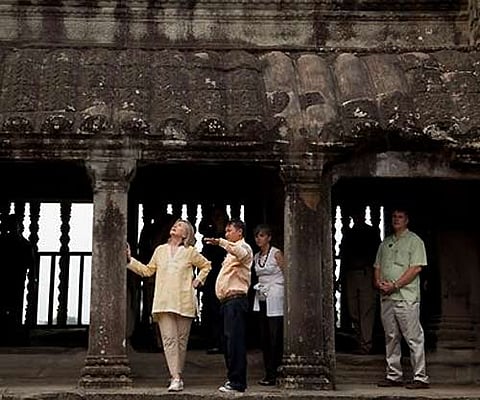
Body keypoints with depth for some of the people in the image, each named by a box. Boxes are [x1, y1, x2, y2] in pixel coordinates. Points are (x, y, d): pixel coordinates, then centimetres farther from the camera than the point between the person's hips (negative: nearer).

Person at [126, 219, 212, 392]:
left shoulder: (190, 252, 6)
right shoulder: (160, 250, 14)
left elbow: (206, 265, 19)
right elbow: (148, 270, 19)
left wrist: (197, 281, 8)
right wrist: (130, 260, 14)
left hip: (184, 303, -1)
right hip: (164, 302, 1)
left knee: (181, 340, 4)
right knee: (169, 339, -9)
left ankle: (178, 375, 16)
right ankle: (176, 378, -12)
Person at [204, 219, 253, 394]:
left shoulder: (243, 247, -4)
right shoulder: (232, 251, 28)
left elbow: (241, 253, -29)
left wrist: (221, 242, -41)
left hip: (236, 299, -10)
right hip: (228, 300, 10)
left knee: (235, 340, -13)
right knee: (228, 340, 11)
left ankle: (237, 382, -15)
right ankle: (233, 379, 16)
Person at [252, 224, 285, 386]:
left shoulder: (276, 254, -6)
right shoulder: (256, 257, 13)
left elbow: (287, 274, -7)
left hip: (275, 298, -7)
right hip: (261, 298, 7)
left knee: (275, 336, -7)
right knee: (264, 337, 6)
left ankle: (275, 374, -5)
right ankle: (269, 373, 12)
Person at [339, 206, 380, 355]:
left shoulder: (372, 232, 7)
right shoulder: (348, 234, 18)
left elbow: (377, 255, 0)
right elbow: (343, 257, 18)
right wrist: (342, 279, 12)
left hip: (367, 274, -5)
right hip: (350, 274, 5)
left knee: (367, 310, -10)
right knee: (353, 311, 4)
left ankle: (365, 344, -12)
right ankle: (359, 341, 12)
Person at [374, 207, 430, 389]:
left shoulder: (414, 241, 0)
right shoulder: (385, 243, 20)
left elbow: (416, 268, -10)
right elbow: (378, 267, 21)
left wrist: (394, 285, -15)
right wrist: (379, 282, -1)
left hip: (406, 297, -6)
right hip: (386, 297, 6)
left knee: (414, 338, -6)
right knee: (391, 338, 9)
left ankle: (420, 377, -4)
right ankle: (394, 376, 15)